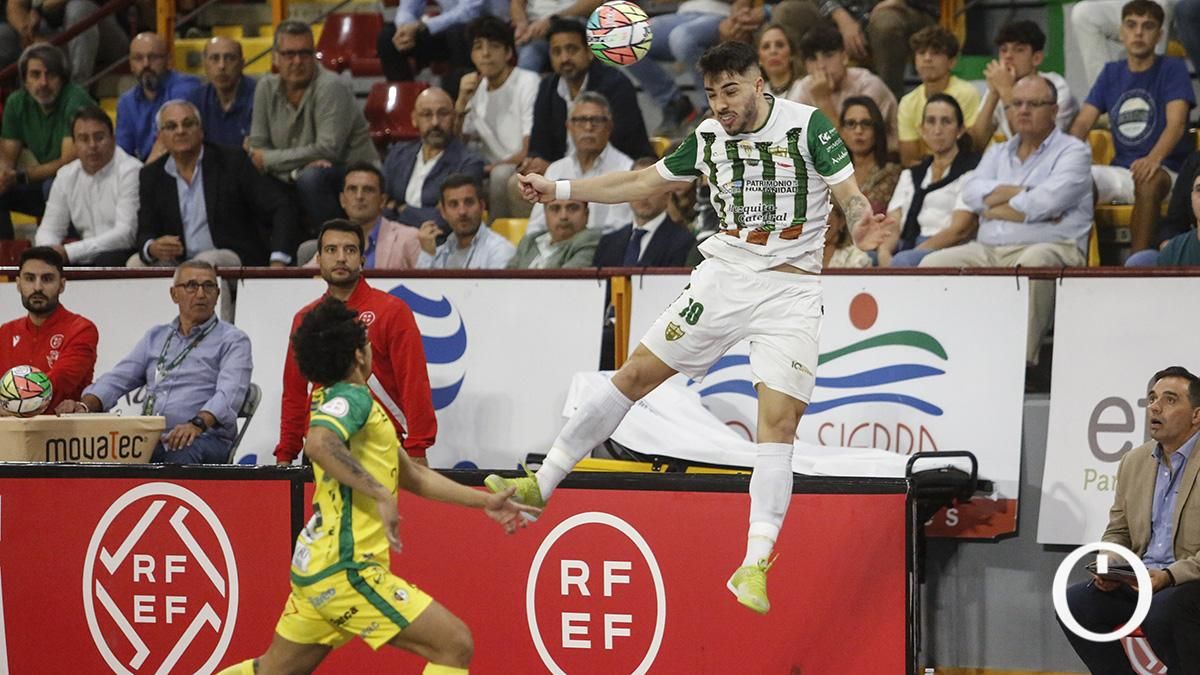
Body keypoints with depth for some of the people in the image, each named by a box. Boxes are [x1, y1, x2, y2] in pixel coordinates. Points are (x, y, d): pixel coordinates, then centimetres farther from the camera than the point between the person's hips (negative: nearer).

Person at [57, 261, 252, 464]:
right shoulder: (156, 337, 25)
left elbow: (229, 394, -9)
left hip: (205, 439, -4)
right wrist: (85, 405, -6)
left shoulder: (232, 339, 8)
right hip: (150, 439, 4)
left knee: (182, 453, -40)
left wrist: (198, 423, -30)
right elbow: (118, 379, 17)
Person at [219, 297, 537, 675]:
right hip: (344, 571, -10)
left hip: (316, 568, 10)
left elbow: (413, 476, 26)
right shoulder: (351, 398, -11)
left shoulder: (346, 400, 18)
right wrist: (381, 494, -36)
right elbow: (318, 444, -35)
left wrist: (485, 501, 25)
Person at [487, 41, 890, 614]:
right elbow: (644, 181, 17)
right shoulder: (708, 137, 5)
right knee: (637, 373, 1)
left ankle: (754, 566, -14)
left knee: (779, 418, -14)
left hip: (790, 290, -4)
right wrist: (557, 190, 15)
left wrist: (860, 222, -36)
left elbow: (851, 195, -12)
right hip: (724, 276, 4)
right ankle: (542, 483, 10)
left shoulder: (808, 126, -9)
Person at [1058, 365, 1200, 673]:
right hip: (1140, 580, 7)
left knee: (1161, 611, -36)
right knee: (1074, 604, -14)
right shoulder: (1134, 462, 14)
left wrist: (1168, 576, -23)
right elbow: (1117, 532, 21)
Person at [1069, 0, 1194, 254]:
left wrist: (1154, 159, -36)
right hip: (1121, 173, 4)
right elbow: (1083, 123, 8)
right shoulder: (1111, 74, 16)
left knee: (1148, 179, -40)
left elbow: (1176, 123, -15)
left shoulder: (1172, 69, 1)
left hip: (1166, 172, -4)